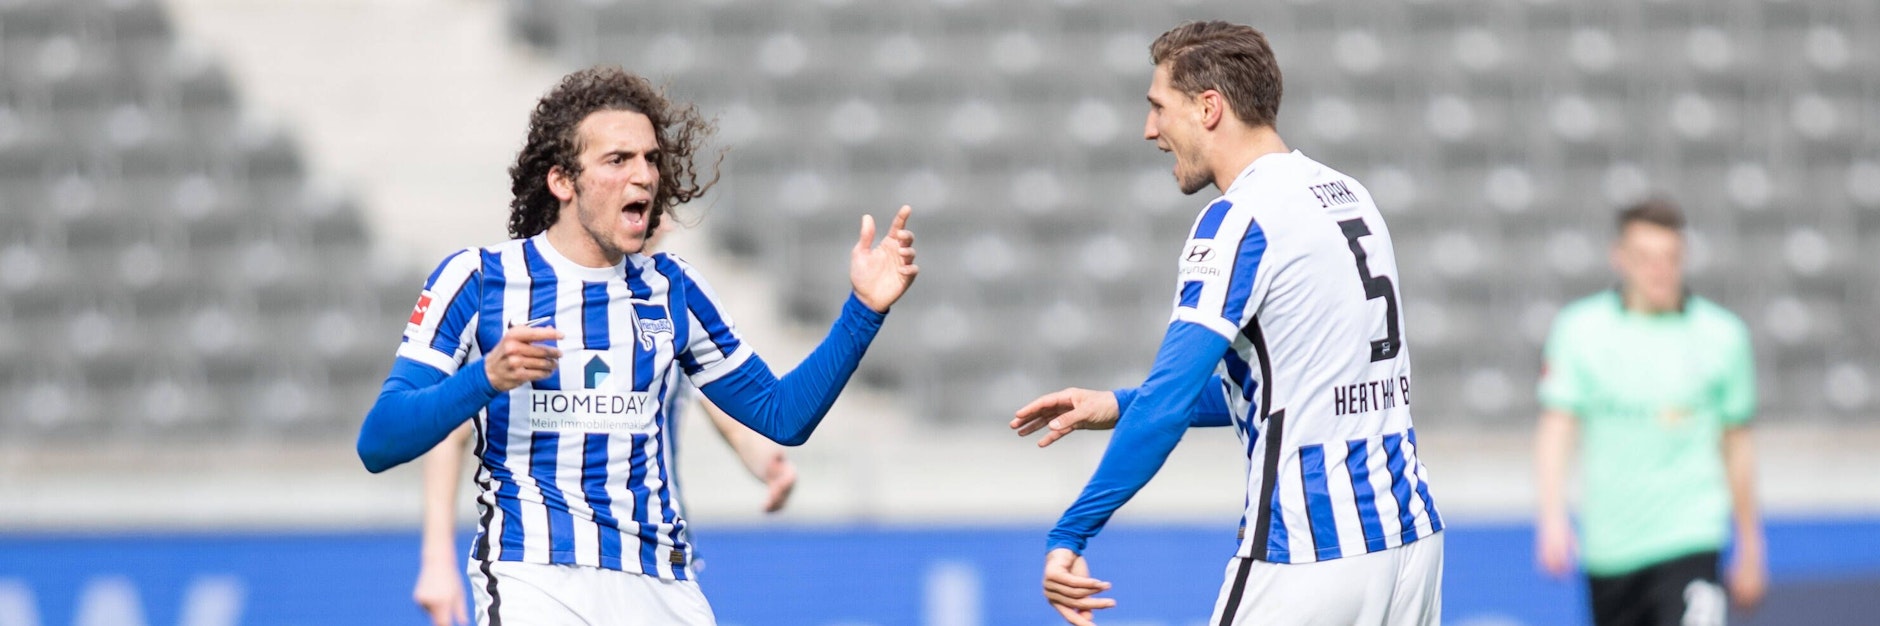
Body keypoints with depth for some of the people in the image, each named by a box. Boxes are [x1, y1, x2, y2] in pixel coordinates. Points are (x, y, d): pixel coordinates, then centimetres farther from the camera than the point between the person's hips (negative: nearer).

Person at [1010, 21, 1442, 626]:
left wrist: (1069, 536, -17)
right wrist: (1116, 405, 20)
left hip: (1310, 560, -8)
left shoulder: (1241, 219, -12)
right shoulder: (1349, 196, 14)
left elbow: (1167, 403, -19)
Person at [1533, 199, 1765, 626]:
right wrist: (1552, 516, -20)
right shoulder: (1580, 329, 0)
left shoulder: (1722, 335, 2)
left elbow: (1736, 446, 10)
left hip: (1688, 537, -2)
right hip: (1608, 544, 2)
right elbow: (1555, 429, -5)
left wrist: (1750, 548, 14)